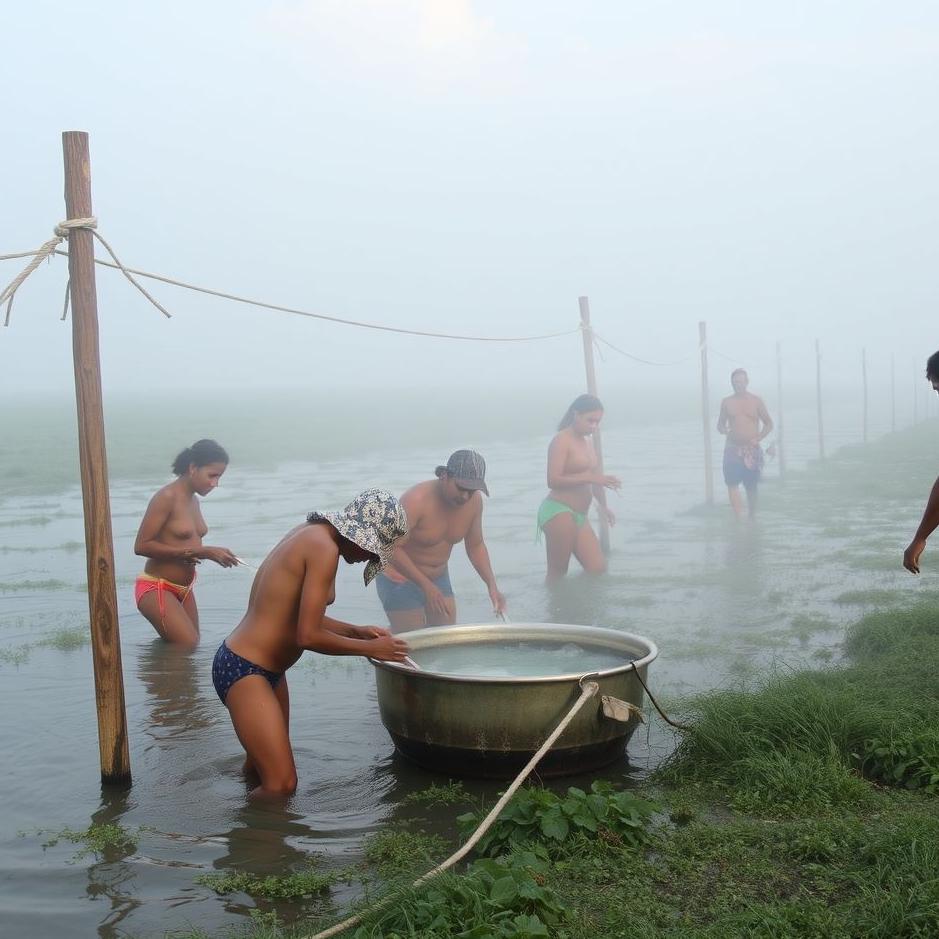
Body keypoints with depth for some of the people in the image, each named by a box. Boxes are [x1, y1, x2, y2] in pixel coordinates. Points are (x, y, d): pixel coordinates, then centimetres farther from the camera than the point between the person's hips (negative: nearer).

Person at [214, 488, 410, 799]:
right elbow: (308, 636, -23)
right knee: (282, 784, -11)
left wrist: (356, 631, 12)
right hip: (245, 671, -11)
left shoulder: (310, 533, 8)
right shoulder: (324, 547, -21)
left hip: (266, 668, 11)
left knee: (263, 768, 22)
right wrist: (370, 649, -11)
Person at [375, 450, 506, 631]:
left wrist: (492, 585, -9)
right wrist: (426, 585, -34)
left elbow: (476, 546, 4)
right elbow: (391, 547, -29)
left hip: (439, 578, 6)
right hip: (401, 579, -6)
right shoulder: (416, 500, -28)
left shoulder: (474, 502, -10)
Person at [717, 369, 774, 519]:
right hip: (732, 449, 0)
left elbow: (769, 424, 8)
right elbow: (720, 424, 14)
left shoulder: (756, 401, 3)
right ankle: (740, 520, -17)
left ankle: (752, 518, 24)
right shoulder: (726, 402, 6)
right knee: (732, 484, -13)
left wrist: (758, 438, -7)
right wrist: (724, 430, -9)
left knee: (751, 486, 8)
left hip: (752, 450, 0)